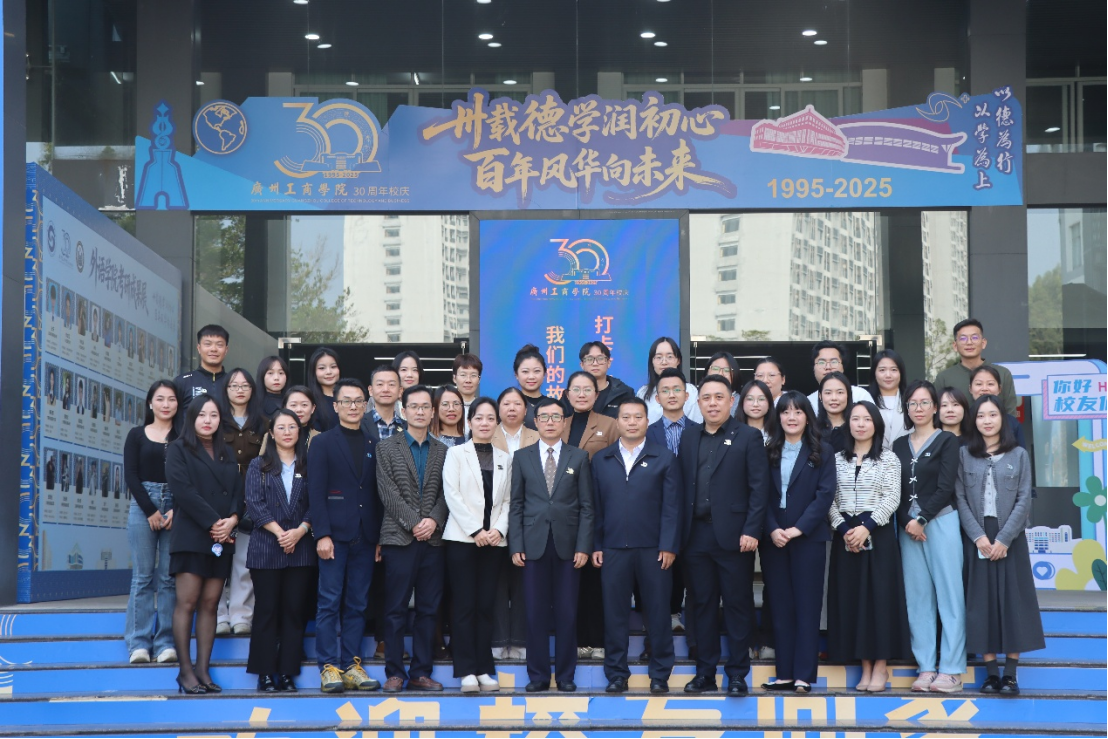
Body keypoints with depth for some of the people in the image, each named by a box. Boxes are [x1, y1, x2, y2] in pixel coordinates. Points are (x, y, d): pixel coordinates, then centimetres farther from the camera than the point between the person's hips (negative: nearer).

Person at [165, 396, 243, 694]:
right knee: (187, 603, -8)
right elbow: (183, 490, -8)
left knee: (210, 604, 2)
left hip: (222, 539, 5)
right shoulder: (179, 449, 4)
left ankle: (203, 669, 3)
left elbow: (238, 491, 10)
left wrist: (232, 519, -9)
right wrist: (212, 523, -14)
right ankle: (186, 671, -6)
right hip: (191, 536, -5)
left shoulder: (226, 454, 19)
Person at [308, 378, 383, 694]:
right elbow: (316, 493, -3)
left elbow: (378, 493, 12)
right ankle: (329, 668, -1)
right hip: (335, 534, -3)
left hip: (365, 537, 4)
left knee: (357, 605, 5)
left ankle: (352, 667, 8)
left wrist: (379, 537, 5)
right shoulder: (323, 443, 4)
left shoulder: (374, 445, 14)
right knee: (329, 603, -3)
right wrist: (322, 535, -12)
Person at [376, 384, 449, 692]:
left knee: (428, 609, 4)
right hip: (399, 538, -2)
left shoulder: (443, 451, 12)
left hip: (433, 539, 3)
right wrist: (413, 524, -12)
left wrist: (434, 521, -12)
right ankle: (394, 673, 5)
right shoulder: (387, 448, 5)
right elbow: (388, 493, -4)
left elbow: (445, 493, 5)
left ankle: (421, 673, 10)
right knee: (396, 609, -1)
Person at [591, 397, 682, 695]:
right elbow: (595, 506, 8)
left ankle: (660, 675, 11)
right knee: (615, 613, 4)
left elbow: (672, 506, 0)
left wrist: (668, 546, -8)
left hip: (653, 549, -2)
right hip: (613, 548, 2)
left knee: (658, 613, 2)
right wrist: (595, 546, 1)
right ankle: (616, 674, 13)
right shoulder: (601, 460, 11)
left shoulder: (664, 459, 5)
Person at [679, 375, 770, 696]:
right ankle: (705, 673, 16)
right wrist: (681, 532, 2)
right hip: (697, 535, 4)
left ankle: (737, 675, 9)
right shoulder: (689, 437, 12)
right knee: (704, 605, 9)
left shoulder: (748, 437, 0)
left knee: (738, 605, 2)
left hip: (733, 535, -4)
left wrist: (751, 531, -13)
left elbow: (759, 488, -6)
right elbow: (683, 486, 9)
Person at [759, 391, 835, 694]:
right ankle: (784, 673, 5)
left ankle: (804, 675, -2)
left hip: (808, 537, -2)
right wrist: (773, 530, -11)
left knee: (807, 606, -2)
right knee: (780, 607, 3)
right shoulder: (768, 453, 10)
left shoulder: (822, 452, 4)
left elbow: (825, 495, -5)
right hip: (773, 539, 2)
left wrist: (798, 528, -14)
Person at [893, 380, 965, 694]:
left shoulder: (947, 441, 3)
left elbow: (945, 488, -6)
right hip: (907, 526, 4)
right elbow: (895, 491, 8)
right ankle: (926, 668, 5)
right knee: (917, 597, 2)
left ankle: (951, 670, -4)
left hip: (940, 523, -4)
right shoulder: (899, 446, 14)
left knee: (948, 593, -5)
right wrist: (907, 522, -7)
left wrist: (921, 519, -11)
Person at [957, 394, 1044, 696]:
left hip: (1009, 538, 0)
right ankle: (991, 672, 5)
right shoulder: (964, 455, 5)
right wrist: (978, 536, -12)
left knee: (1012, 600, -2)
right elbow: (960, 499, -1)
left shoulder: (1019, 455, 5)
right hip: (976, 538, 1)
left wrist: (1003, 539, -11)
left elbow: (1024, 501, -1)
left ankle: (1011, 674, 1)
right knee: (981, 601, 0)